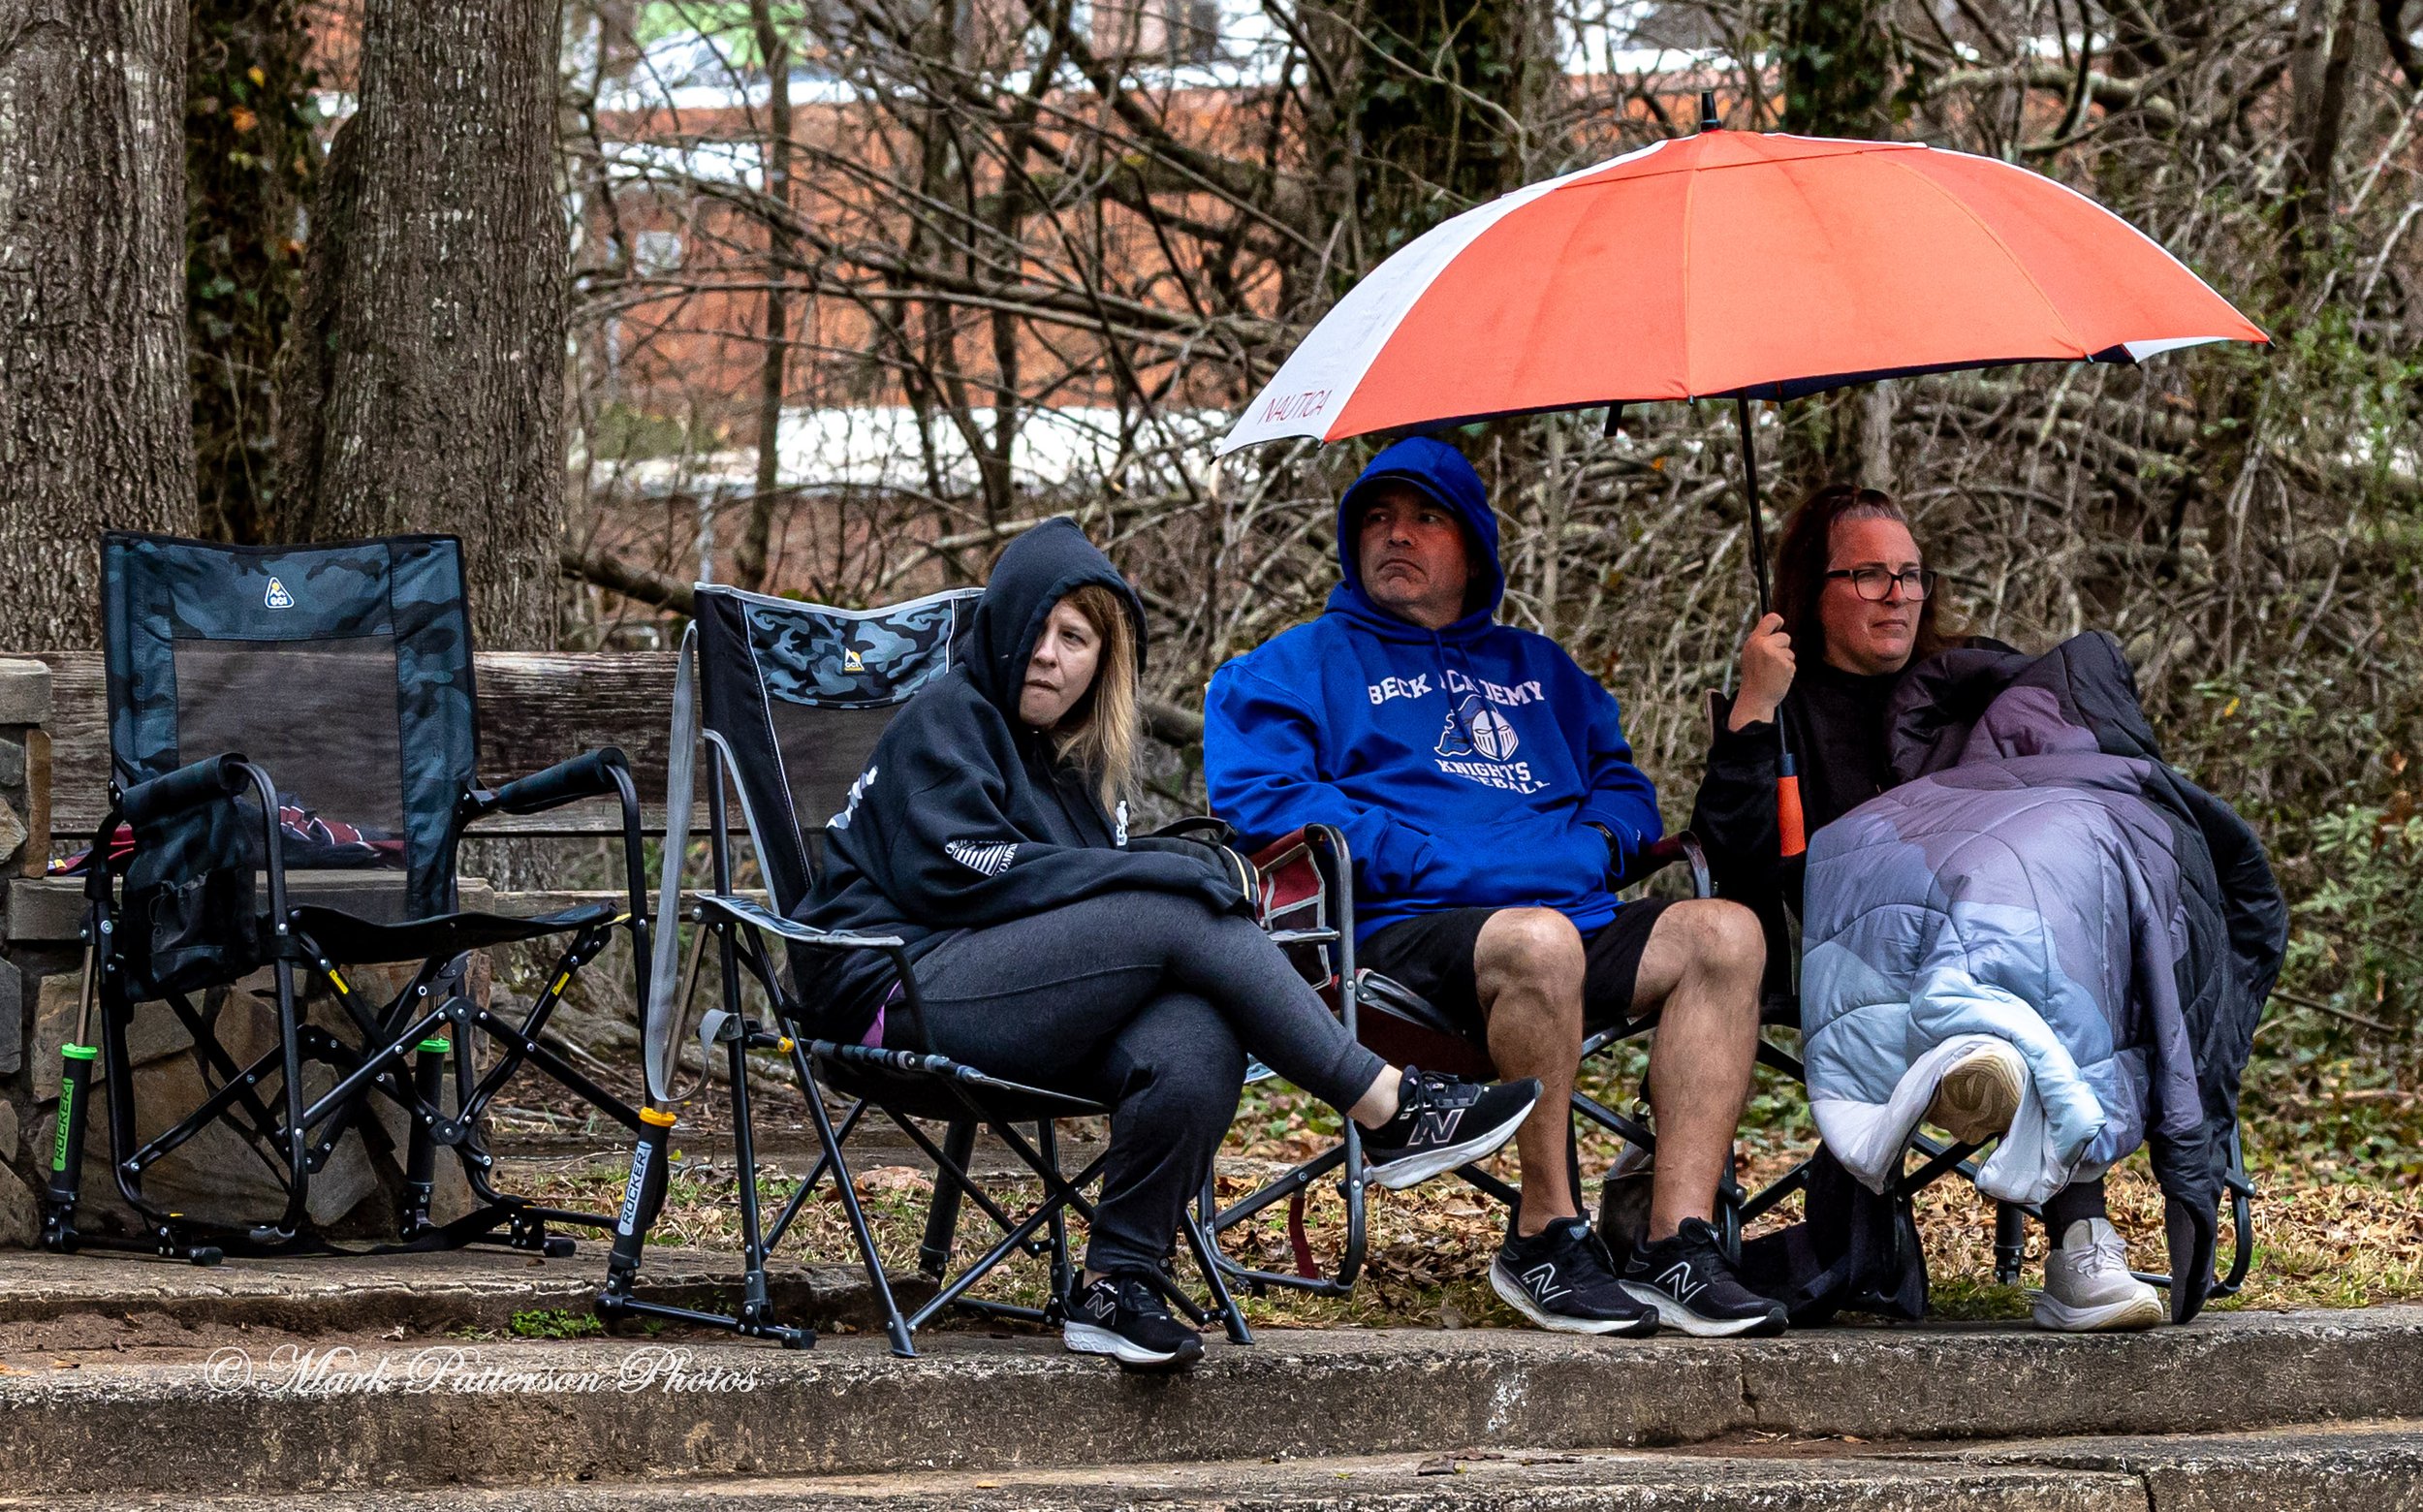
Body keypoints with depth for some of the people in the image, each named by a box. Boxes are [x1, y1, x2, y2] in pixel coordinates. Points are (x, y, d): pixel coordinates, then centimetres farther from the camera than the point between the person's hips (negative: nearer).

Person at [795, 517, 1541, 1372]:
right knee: (1184, 916, -25)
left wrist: (1193, 861, -6)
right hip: (906, 992, -7)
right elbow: (956, 872, -12)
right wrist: (1182, 874, -14)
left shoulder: (1078, 757, 27)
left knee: (1200, 1041, -28)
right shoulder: (948, 718, 3)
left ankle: (1116, 1285, -28)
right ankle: (1391, 1113, -20)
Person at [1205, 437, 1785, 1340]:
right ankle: (1545, 1235, -26)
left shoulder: (1538, 669, 32)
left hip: (1572, 915, 5)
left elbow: (1624, 787, 29)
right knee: (1536, 941, -39)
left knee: (1722, 934, -23)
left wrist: (1590, 846, 2)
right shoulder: (1305, 664, 16)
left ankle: (1677, 1243, -31)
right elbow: (1258, 794, 0)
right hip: (1399, 934, -5)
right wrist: (1441, 867, -9)